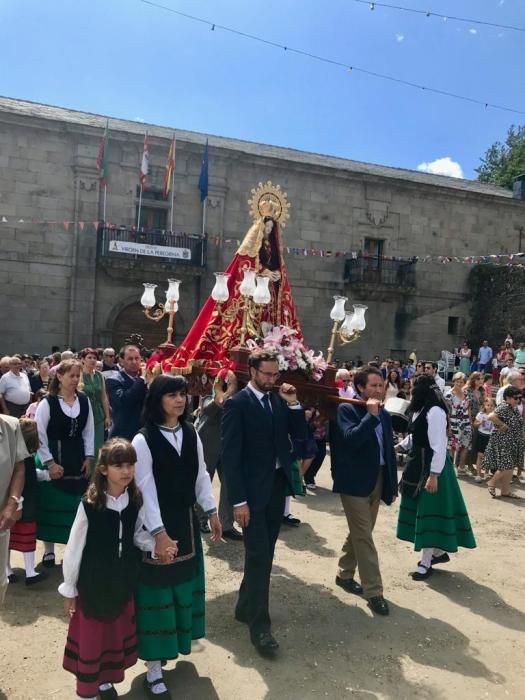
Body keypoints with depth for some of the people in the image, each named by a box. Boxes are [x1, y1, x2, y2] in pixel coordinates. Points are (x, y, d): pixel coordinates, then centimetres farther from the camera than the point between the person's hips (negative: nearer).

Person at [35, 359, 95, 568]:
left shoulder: (84, 401, 0)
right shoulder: (47, 402, -11)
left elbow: (89, 432, 6)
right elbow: (39, 435, -10)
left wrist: (89, 458, 0)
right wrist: (50, 462, -13)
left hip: (78, 461, 3)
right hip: (54, 461, -3)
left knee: (77, 506, 10)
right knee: (51, 507, 8)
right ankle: (49, 550, 25)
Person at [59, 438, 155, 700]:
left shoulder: (136, 501, -10)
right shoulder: (89, 505, -23)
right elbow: (74, 548, -12)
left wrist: (157, 545, -16)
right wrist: (68, 589, -4)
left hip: (124, 580, 4)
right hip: (92, 583, -4)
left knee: (117, 633, 20)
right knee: (90, 636, 11)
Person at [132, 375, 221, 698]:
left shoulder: (192, 434, 0)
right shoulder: (143, 440, -17)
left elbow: (201, 475, 7)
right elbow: (145, 489, -18)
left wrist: (212, 512, 7)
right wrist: (159, 532, -19)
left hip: (187, 521, 6)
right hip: (157, 526, -6)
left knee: (185, 584, 19)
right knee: (158, 591, 6)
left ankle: (177, 641, 41)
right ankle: (154, 668, 20)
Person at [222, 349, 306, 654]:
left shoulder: (279, 400, 6)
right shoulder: (237, 404, -12)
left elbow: (300, 435, 6)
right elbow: (230, 455, -14)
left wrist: (294, 404, -8)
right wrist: (239, 499, -17)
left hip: (278, 484, 6)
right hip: (253, 490, -6)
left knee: (264, 553, 16)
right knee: (259, 555, -3)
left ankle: (246, 607, 33)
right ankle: (260, 624, 10)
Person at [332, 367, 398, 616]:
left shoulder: (384, 415, 10)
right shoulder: (346, 409, -11)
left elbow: (390, 451, 13)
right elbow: (350, 440, -27)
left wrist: (392, 485, 12)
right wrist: (371, 415, -25)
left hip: (377, 481, 7)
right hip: (355, 482, -7)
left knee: (359, 533, 18)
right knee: (364, 536, -3)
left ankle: (345, 574, 35)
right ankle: (373, 591, 6)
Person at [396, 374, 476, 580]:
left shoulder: (435, 411, -21)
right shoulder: (422, 410, 9)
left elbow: (439, 446, -23)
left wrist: (434, 475, -24)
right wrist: (399, 445, 26)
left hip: (431, 467, -10)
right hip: (419, 465, 10)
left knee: (429, 511, 0)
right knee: (422, 510, 17)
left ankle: (426, 562, 11)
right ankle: (439, 552, 32)